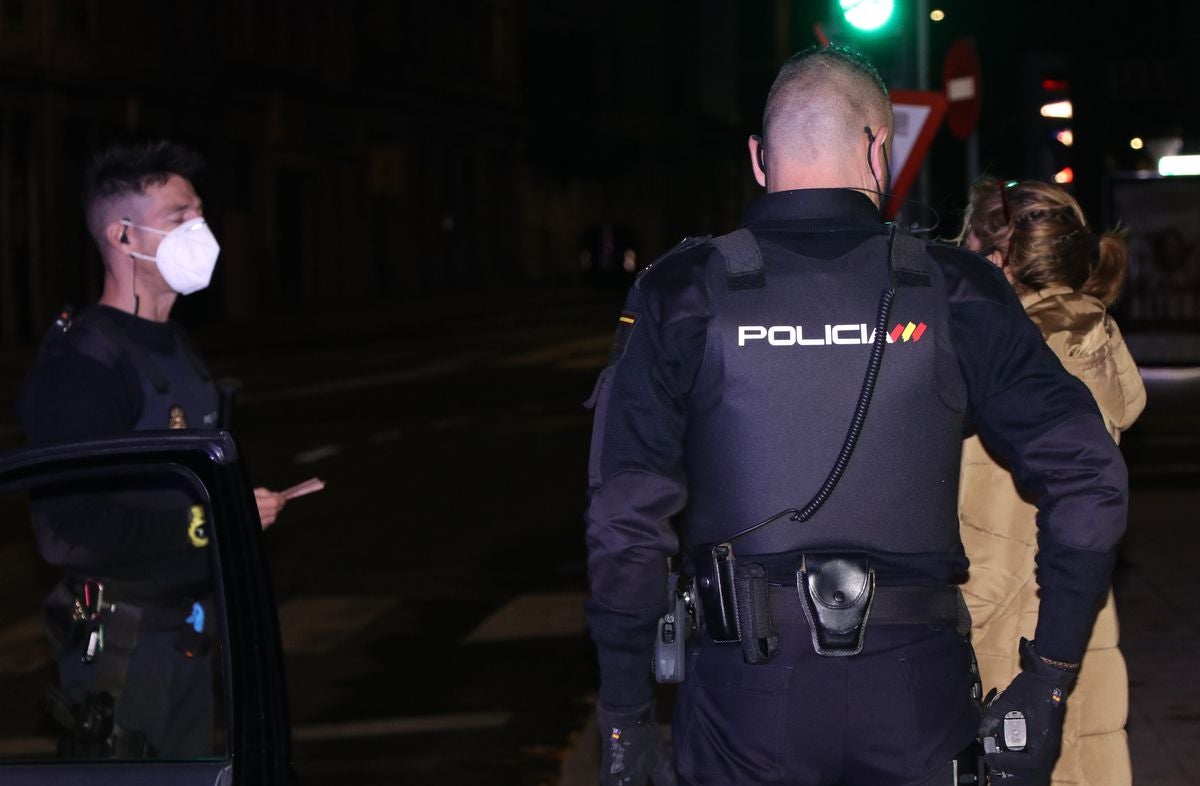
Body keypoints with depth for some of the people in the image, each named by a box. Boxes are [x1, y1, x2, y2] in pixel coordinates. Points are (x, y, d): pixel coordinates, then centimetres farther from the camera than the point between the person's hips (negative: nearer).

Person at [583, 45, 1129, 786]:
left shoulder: (681, 299, -2)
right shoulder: (953, 293, 0)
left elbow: (625, 517, -6)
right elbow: (1089, 479, -5)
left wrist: (626, 719, -1)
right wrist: (1048, 682, 1)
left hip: (747, 697, -1)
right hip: (916, 689, 1)